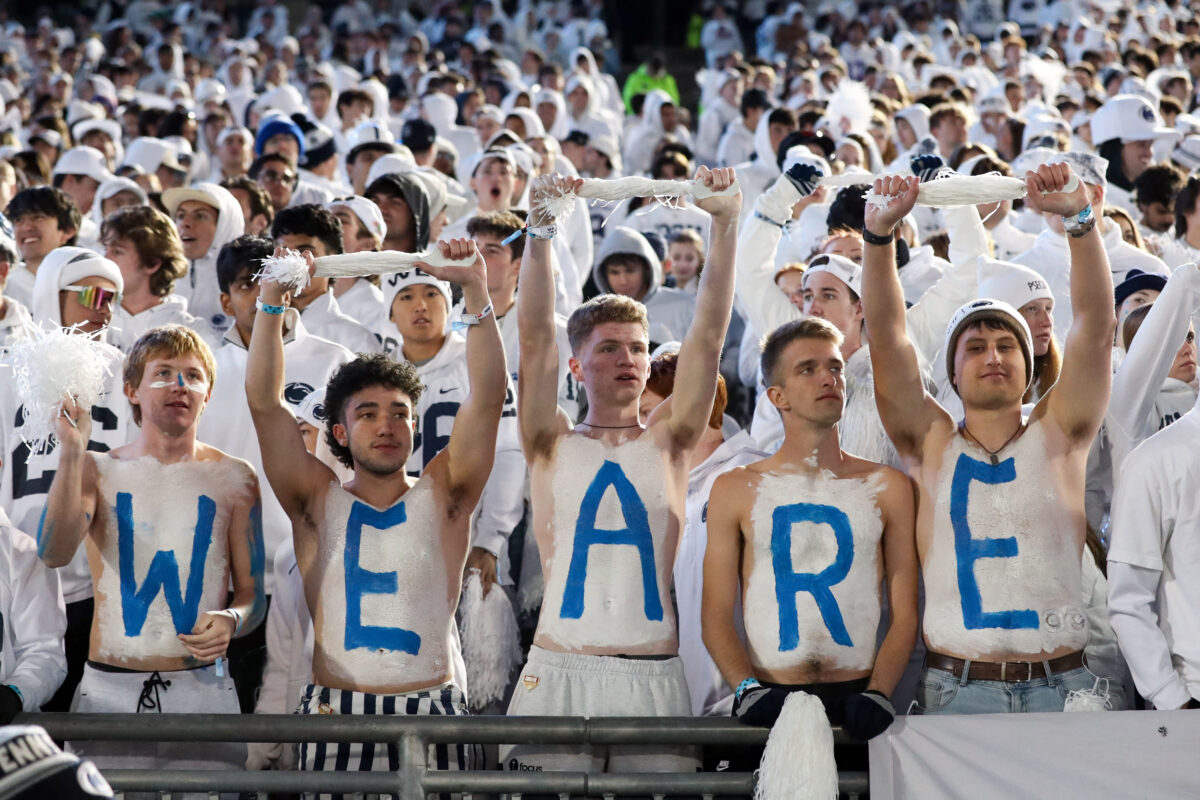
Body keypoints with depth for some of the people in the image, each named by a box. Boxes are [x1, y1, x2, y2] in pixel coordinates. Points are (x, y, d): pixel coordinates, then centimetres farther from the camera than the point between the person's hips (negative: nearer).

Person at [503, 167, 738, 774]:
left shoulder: (668, 442, 13)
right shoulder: (552, 445, 10)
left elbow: (708, 335, 3)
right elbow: (535, 336, -2)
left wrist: (725, 227, -7)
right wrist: (540, 232, -14)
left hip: (655, 678, 1)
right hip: (559, 674, -1)